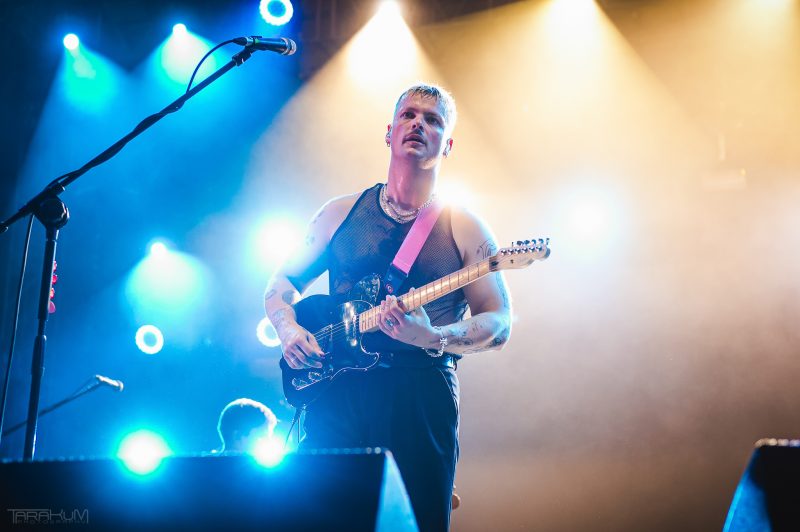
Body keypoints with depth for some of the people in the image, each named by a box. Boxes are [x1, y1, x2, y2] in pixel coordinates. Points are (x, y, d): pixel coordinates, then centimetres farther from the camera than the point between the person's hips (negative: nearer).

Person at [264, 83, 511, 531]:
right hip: (335, 389, 2)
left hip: (422, 397, -1)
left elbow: (499, 325, 1)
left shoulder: (464, 228, 5)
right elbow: (281, 285, 19)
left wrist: (432, 338, -18)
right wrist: (289, 330, -3)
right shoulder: (341, 212, 12)